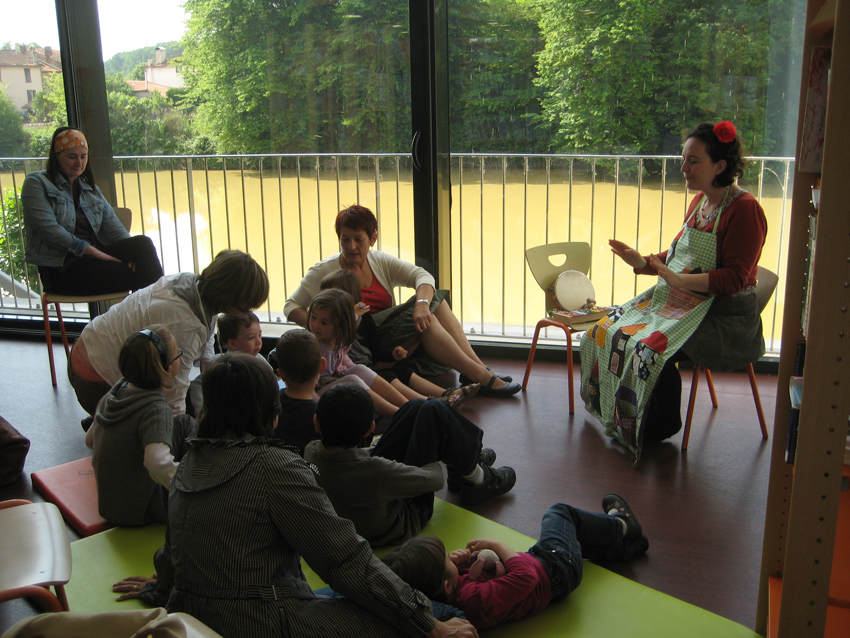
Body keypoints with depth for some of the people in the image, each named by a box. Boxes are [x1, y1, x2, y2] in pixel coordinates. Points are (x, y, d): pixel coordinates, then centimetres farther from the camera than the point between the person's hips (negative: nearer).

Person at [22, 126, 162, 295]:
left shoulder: (91, 188, 23)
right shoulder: (36, 183, 4)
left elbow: (111, 224, 9)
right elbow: (48, 229, -11)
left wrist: (131, 252, -13)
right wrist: (93, 251, -19)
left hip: (94, 255, 6)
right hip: (61, 268, -6)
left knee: (143, 242, -24)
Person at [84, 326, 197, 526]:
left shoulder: (117, 391, -4)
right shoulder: (156, 410, -28)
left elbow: (90, 440, 11)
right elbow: (159, 465, -43)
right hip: (140, 512, -8)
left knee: (184, 424, 11)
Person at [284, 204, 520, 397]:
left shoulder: (381, 262, 10)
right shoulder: (323, 271, -2)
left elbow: (422, 276, -3)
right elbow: (291, 307, 0)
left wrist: (422, 303, -25)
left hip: (387, 329, 6)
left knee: (436, 300, -14)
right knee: (425, 321, -26)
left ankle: (479, 368, -22)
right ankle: (482, 378, -30)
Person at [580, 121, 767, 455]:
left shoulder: (744, 209, -15)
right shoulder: (700, 201, 11)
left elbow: (734, 278, -21)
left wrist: (679, 280, -30)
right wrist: (642, 262, -1)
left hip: (725, 318, -9)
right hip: (682, 302, 9)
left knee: (652, 347, -28)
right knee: (609, 329, -6)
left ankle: (662, 426, -2)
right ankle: (624, 419, 9)